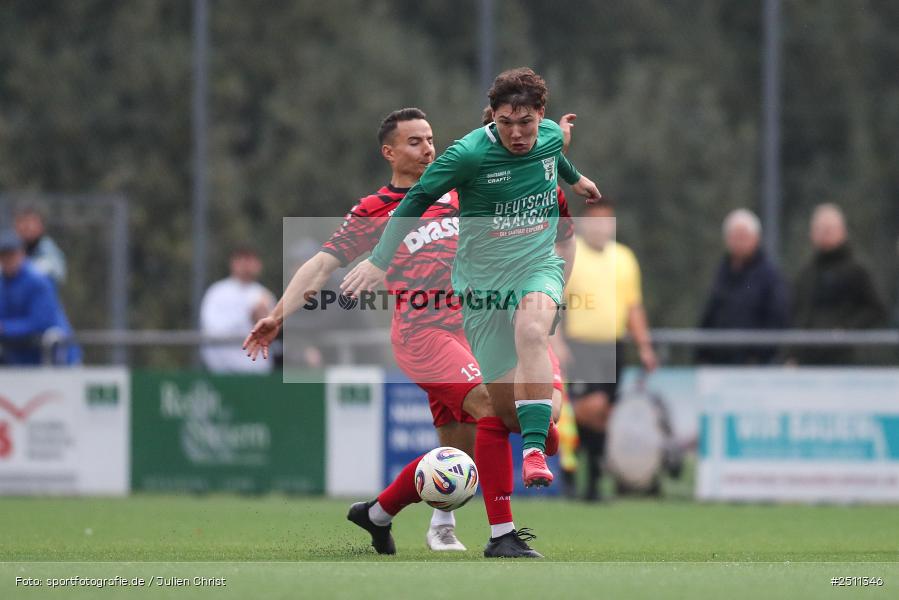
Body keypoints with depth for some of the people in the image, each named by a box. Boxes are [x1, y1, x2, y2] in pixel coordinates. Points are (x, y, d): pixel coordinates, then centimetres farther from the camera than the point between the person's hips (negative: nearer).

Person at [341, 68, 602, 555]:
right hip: (483, 280, -2)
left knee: (532, 330, -36)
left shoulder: (551, 135, -1)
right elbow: (417, 200, -5)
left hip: (539, 268, 2)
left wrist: (575, 178, 46)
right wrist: (379, 261, -8)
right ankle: (500, 532, 12)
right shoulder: (469, 154, -15)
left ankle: (534, 452, -44)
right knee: (499, 405, -1)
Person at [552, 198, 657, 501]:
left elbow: (634, 307, 19)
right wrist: (556, 342, -14)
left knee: (602, 416, 4)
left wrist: (644, 346, 13)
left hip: (612, 347, 5)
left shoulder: (624, 258, 14)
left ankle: (593, 481, 12)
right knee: (592, 406, -22)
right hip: (578, 345, -5)